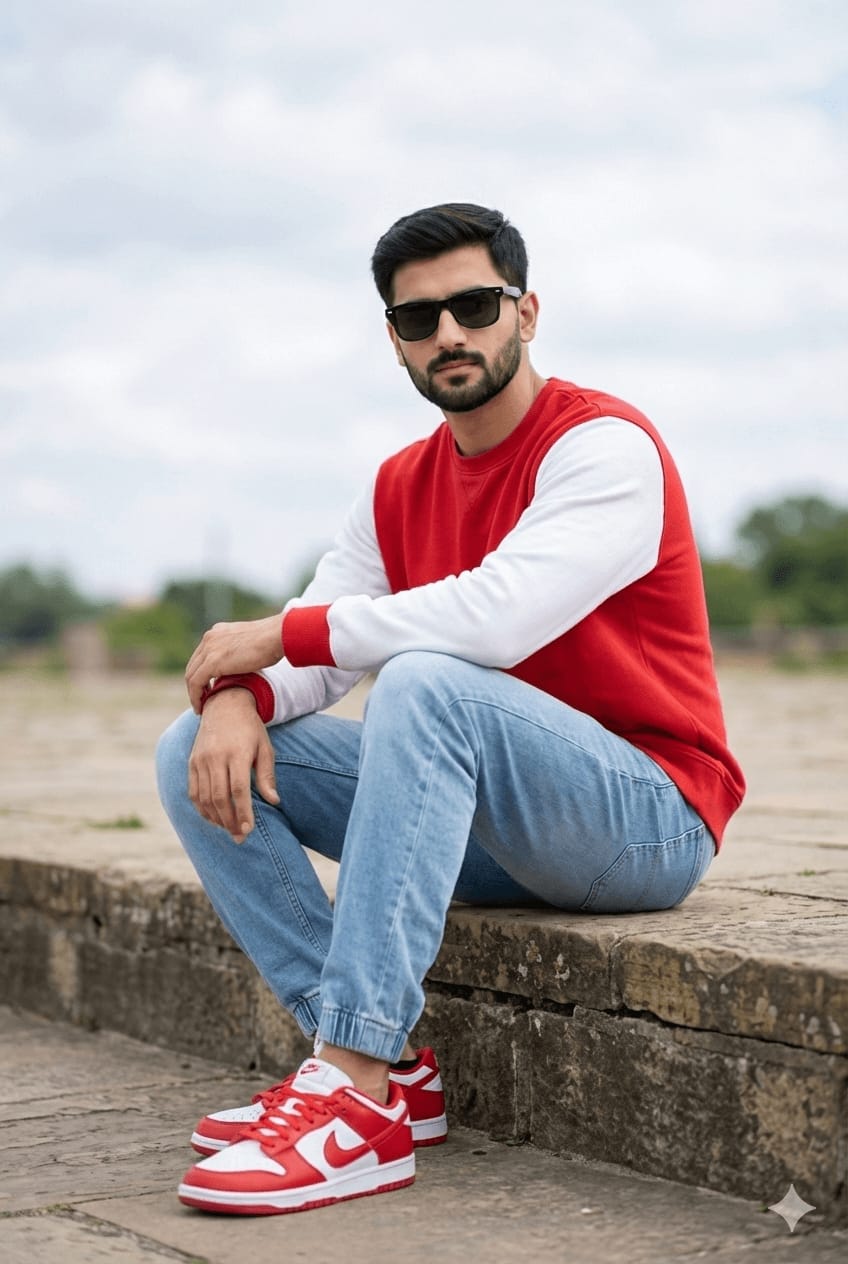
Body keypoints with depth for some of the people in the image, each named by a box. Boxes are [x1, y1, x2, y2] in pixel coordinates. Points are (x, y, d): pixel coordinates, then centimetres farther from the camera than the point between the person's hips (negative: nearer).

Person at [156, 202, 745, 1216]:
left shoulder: (605, 446, -13)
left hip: (649, 818, -8)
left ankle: (363, 1100, -36)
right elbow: (315, 655, 4)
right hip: (485, 829, 8)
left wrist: (284, 630, -20)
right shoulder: (401, 486, 11)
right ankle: (384, 1066, -15)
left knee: (424, 683, -35)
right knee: (199, 753, -4)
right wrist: (240, 695, -20)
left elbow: (497, 618, -29)